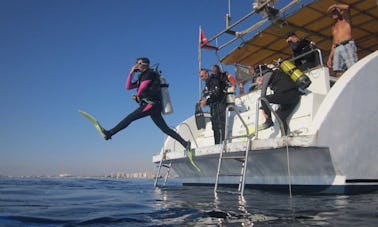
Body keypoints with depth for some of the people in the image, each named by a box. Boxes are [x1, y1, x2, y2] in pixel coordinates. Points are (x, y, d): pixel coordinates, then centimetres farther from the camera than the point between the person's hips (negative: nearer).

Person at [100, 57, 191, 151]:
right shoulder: (142, 77, 28)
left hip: (151, 104, -9)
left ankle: (109, 133, -10)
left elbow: (142, 88, -8)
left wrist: (138, 96, 12)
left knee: (129, 118, -11)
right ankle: (185, 143, 0)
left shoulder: (149, 73, 2)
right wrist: (131, 72, 16)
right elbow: (128, 87, 24)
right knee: (166, 129, 3)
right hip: (154, 106, 9)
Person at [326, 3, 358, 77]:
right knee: (338, 73, -15)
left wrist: (334, 6, 12)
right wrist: (330, 58, 17)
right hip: (337, 49, 5)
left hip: (348, 45, -4)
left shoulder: (346, 20, 19)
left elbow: (346, 7, -4)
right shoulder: (334, 27, 33)